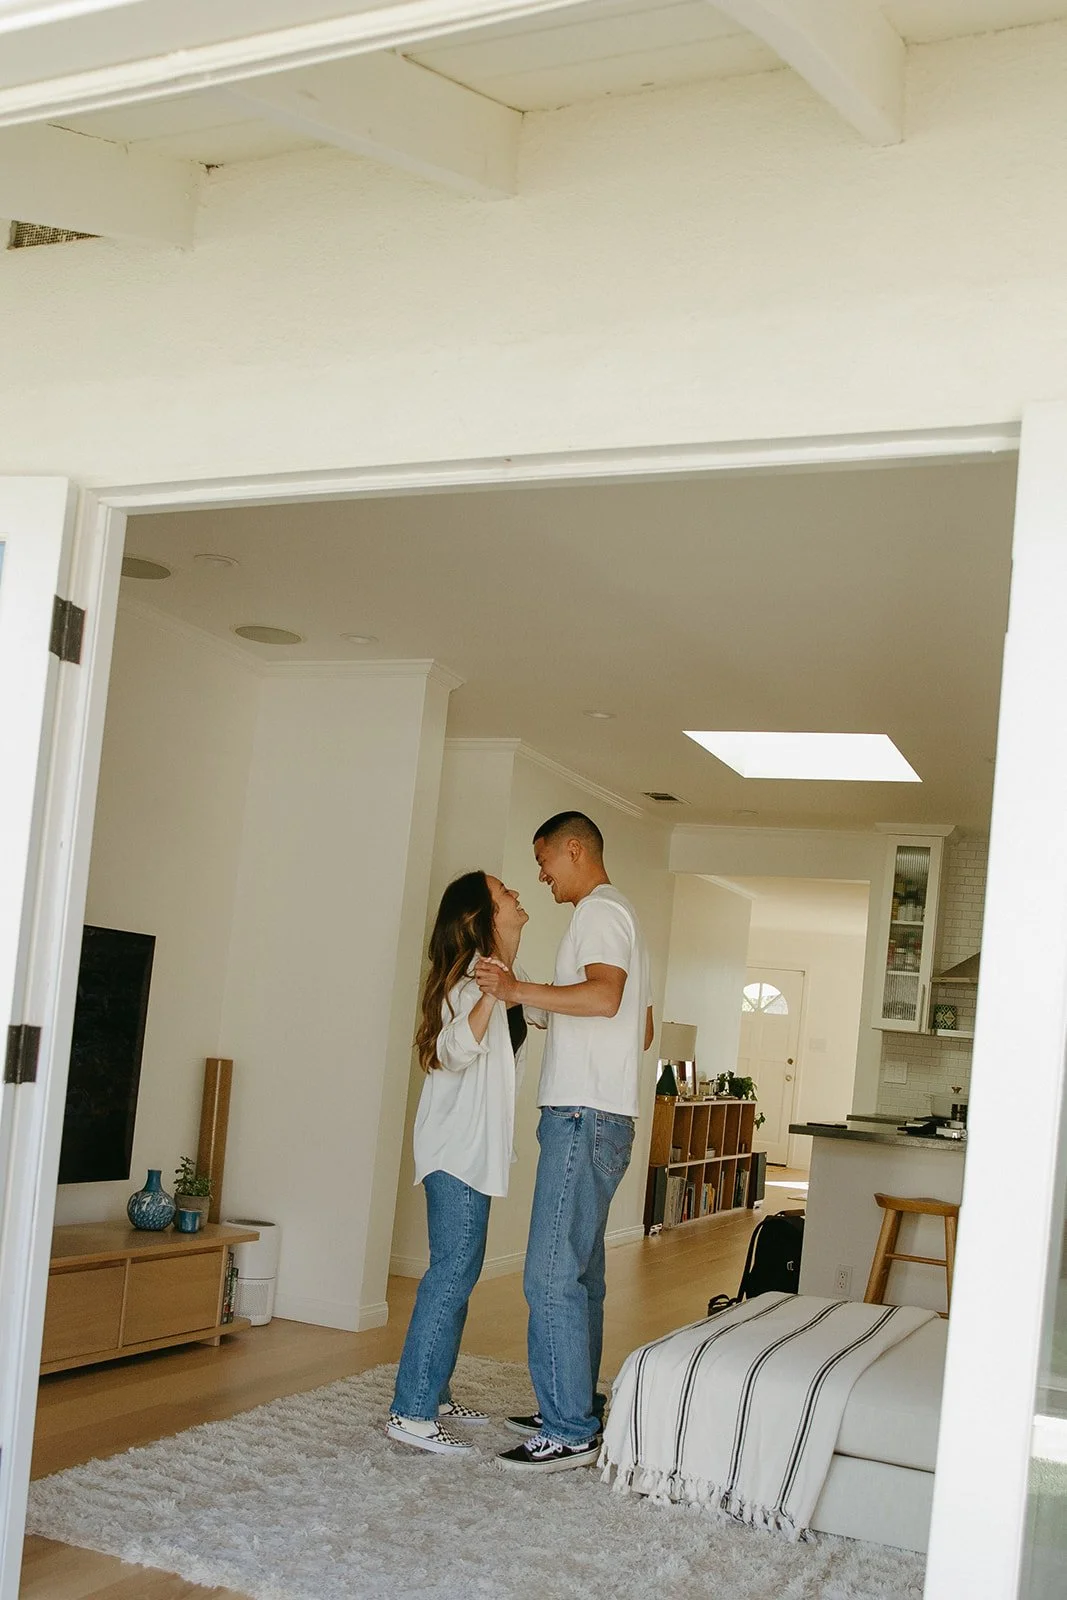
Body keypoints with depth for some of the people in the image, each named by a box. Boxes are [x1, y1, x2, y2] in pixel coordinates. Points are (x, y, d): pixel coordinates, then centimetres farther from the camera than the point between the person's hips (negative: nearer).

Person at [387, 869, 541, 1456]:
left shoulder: (499, 977, 14)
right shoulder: (472, 975, -15)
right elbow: (453, 1050, -29)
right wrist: (491, 995, -41)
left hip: (477, 1150, 10)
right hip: (457, 1148, -10)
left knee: (460, 1271, 14)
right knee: (452, 1272, -10)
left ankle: (434, 1394, 23)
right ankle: (411, 1413, -6)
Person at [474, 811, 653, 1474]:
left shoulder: (600, 910, -9)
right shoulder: (623, 918, 23)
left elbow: (604, 995, -27)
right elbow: (643, 1029, 27)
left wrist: (519, 990, -25)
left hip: (584, 1117, -11)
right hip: (603, 1118, 11)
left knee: (552, 1274, -10)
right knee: (579, 1273, 14)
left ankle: (570, 1432, -7)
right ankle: (578, 1409, 22)